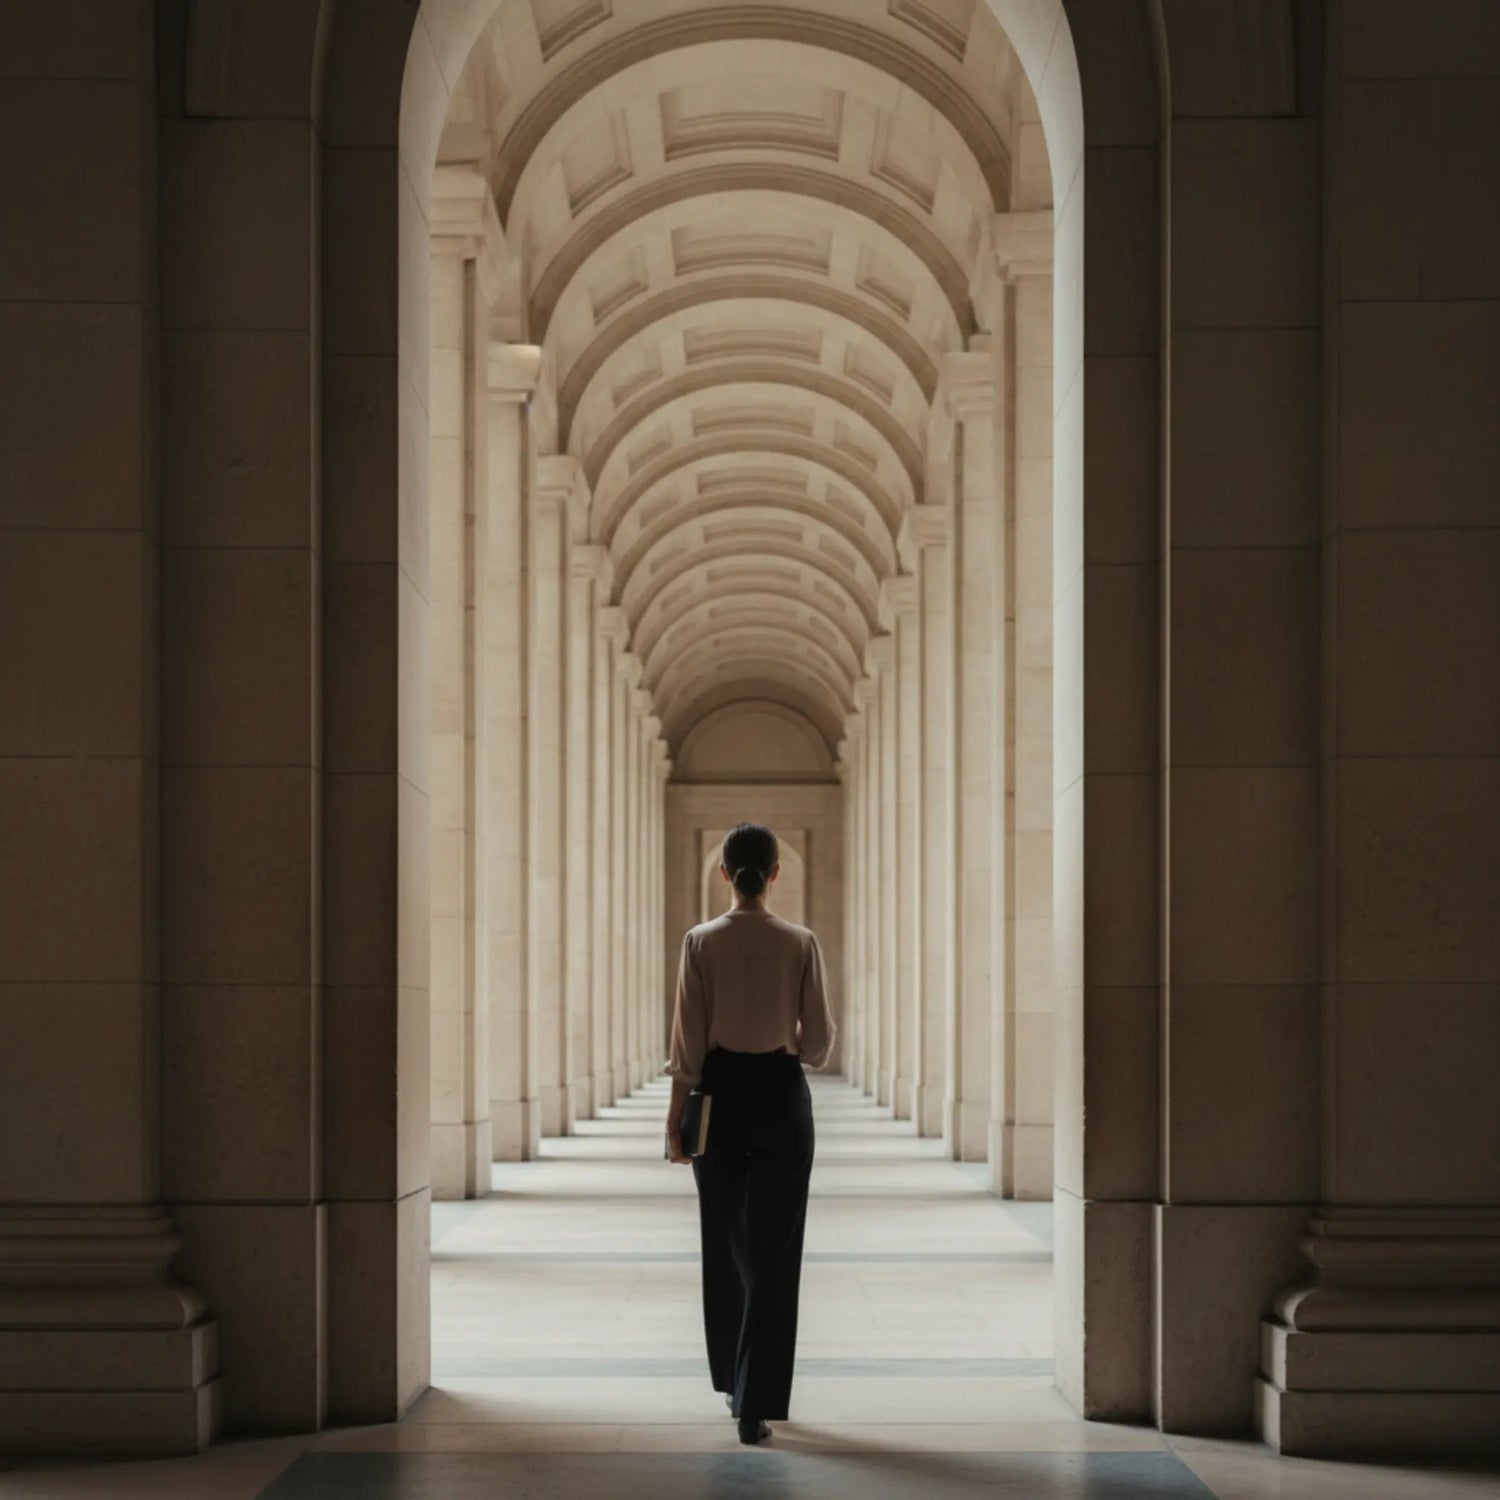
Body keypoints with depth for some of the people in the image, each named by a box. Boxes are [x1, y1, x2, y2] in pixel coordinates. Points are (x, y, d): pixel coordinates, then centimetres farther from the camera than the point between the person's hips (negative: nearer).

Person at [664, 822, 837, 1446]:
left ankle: (734, 1381, 30)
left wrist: (677, 1112, 0)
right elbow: (818, 1039, -3)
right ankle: (755, 1405, -5)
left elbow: (689, 1037, -7)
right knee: (773, 1252, 0)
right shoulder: (800, 943, -6)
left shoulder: (701, 942, -7)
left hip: (720, 1093, 1)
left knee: (725, 1245, 17)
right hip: (779, 1095, -1)